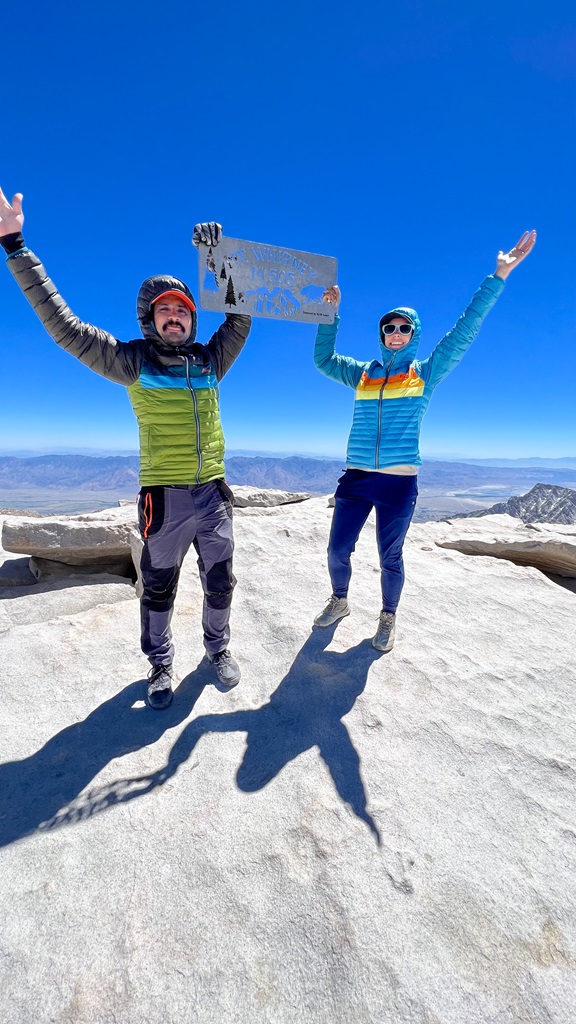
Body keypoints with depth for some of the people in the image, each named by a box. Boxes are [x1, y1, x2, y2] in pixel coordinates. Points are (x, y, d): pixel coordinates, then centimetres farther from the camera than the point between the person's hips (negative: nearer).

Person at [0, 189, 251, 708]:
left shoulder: (210, 360, 10)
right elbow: (64, 326, -1)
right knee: (159, 587, 13)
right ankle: (161, 663, 36)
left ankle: (218, 647, 40)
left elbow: (241, 315, 14)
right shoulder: (133, 361, 2)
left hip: (213, 492, 3)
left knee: (220, 581, 15)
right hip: (163, 497, -3)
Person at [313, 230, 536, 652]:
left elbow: (464, 331, 5)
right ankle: (340, 601, 31)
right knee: (337, 549, 4)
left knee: (390, 558, 7)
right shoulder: (362, 373, 14)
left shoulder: (426, 372, 8)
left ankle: (388, 617, 30)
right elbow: (323, 360, 15)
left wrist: (499, 276, 4)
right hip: (356, 478, 2)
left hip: (399, 481, -2)